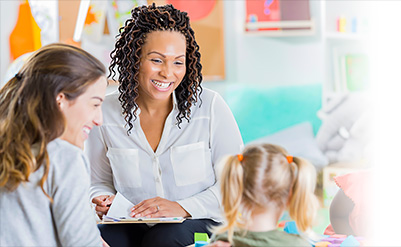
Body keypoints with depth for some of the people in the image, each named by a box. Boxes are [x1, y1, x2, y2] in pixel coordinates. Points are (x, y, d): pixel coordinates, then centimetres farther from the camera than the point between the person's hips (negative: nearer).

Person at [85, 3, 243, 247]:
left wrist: (183, 207, -18)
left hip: (200, 223, -1)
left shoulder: (210, 106, -4)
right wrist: (103, 201, -9)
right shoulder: (105, 113, 2)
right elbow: (100, 181, 15)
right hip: (134, 227, 2)